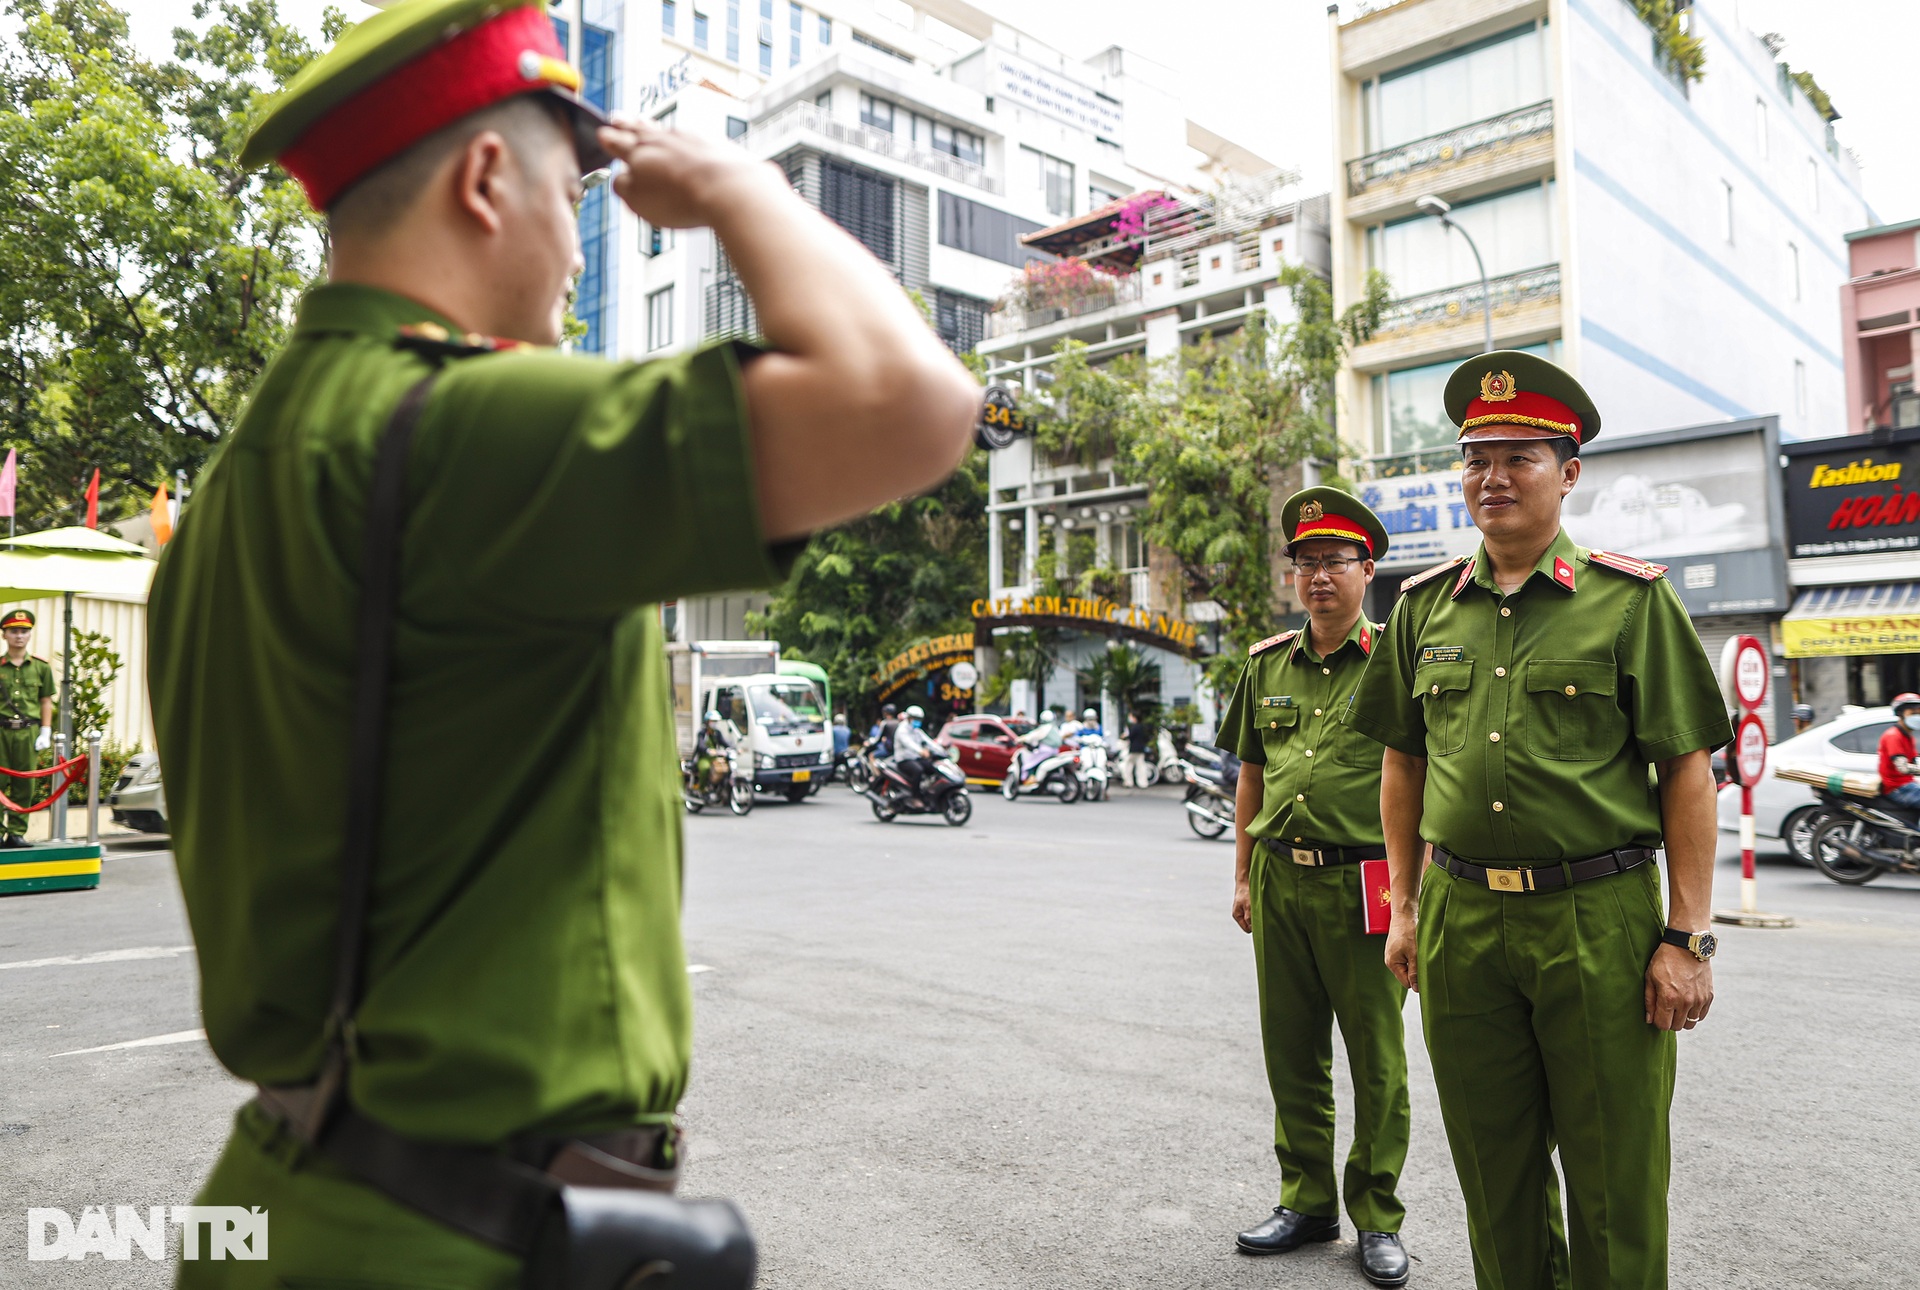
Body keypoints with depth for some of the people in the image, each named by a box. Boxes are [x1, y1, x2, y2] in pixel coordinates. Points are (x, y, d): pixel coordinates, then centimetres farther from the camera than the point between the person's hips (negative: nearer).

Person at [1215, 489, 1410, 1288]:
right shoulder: (1267, 664, 11)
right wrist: (1244, 876, 13)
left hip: (1362, 883, -4)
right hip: (1280, 882, 4)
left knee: (1376, 1061, 5)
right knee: (1292, 1054, 12)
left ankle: (1377, 1217, 21)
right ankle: (1307, 1202, 28)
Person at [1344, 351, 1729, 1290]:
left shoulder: (1630, 598, -2)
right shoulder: (1424, 606, 8)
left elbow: (1687, 773, -4)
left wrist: (1686, 939, -9)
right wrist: (1405, 906, 11)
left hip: (1601, 920, -3)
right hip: (1462, 920, 4)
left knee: (1614, 1177, 7)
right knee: (1494, 1171, 15)